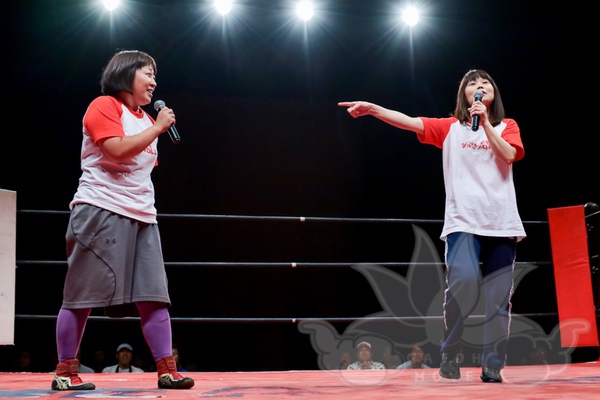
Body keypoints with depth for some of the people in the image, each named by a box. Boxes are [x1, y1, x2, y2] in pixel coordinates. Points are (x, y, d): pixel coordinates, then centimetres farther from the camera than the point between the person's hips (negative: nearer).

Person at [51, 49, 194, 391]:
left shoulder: (147, 121, 22)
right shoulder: (104, 106, -3)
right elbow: (118, 149, -18)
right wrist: (158, 128, -9)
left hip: (142, 217, 7)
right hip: (101, 211, -7)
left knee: (153, 296, -1)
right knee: (82, 295, -3)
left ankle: (168, 371, -2)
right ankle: (65, 372, 5)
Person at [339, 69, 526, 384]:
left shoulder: (507, 126, 15)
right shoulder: (451, 127, 12)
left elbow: (507, 155, -3)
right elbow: (410, 122, 0)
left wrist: (484, 123, -5)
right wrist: (372, 108, -13)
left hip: (502, 223, 2)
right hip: (463, 220, -2)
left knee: (498, 299, -2)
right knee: (462, 280, -24)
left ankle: (492, 367, 7)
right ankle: (450, 355, -7)